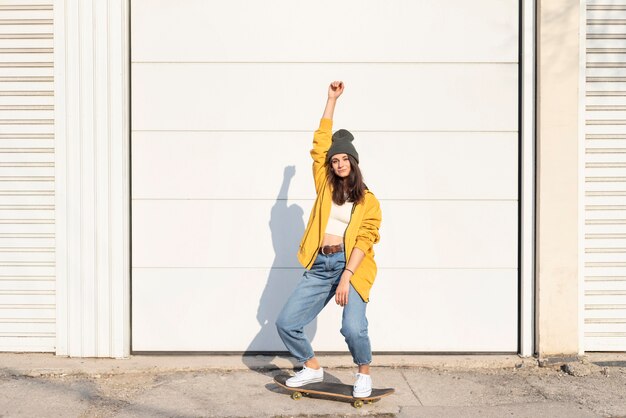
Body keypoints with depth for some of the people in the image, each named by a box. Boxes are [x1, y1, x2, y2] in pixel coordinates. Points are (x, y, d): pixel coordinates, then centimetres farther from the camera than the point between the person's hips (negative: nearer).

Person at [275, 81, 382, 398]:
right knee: (286, 323, -1)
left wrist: (346, 277, -17)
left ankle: (364, 374, 6)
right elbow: (320, 144, 9)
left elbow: (364, 241, -5)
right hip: (319, 266, 4)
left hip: (350, 265, -4)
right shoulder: (325, 186, 13)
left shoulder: (368, 201, 4)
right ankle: (312, 368, 22)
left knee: (353, 328, -23)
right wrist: (332, 99, 10)